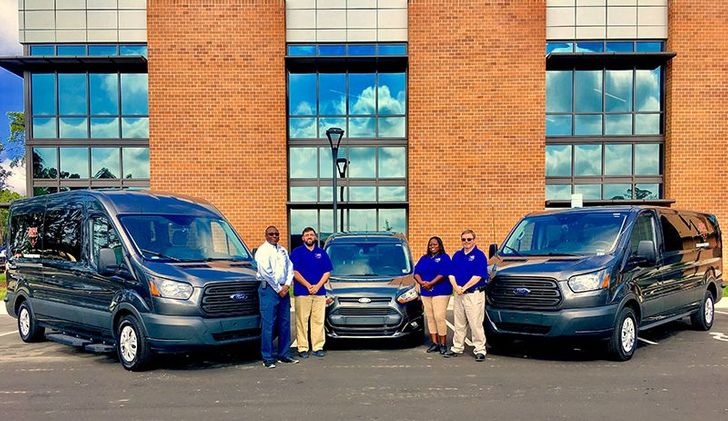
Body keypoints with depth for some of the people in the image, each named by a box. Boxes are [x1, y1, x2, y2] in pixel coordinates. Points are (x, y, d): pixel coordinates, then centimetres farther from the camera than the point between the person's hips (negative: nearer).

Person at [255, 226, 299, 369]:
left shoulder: (283, 250, 17)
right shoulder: (263, 250, -5)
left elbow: (290, 268, 12)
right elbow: (266, 272, -13)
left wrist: (287, 285, -3)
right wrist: (278, 289, -11)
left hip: (283, 289, 7)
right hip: (269, 289, -7)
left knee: (285, 323, 8)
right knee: (268, 324, -6)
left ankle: (284, 355, 17)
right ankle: (267, 358, -1)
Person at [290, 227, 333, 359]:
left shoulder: (321, 253, 13)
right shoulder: (297, 252, 4)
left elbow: (327, 272, 9)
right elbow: (294, 272, -3)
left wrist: (317, 286, -6)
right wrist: (308, 286, -11)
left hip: (319, 292, 3)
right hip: (302, 292, -3)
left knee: (319, 321, 4)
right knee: (302, 321, -3)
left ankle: (318, 347, 10)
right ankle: (302, 348, 3)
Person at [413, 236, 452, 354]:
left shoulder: (444, 258, 2)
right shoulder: (424, 258, 19)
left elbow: (443, 274, -11)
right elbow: (416, 272, 10)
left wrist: (430, 283, -16)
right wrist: (421, 282, -9)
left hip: (440, 292, -6)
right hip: (425, 292, 6)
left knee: (439, 317, -11)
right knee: (430, 318, 5)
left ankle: (443, 344, -3)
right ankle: (434, 343, 11)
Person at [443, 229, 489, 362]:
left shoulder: (479, 255, -7)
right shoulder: (457, 255, 13)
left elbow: (478, 276, -15)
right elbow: (451, 274, 9)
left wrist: (463, 288, -13)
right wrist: (456, 287, -8)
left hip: (474, 294, -6)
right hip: (459, 295, 6)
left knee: (476, 324, -4)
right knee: (459, 324, 14)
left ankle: (480, 350, 2)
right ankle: (457, 348, 23)